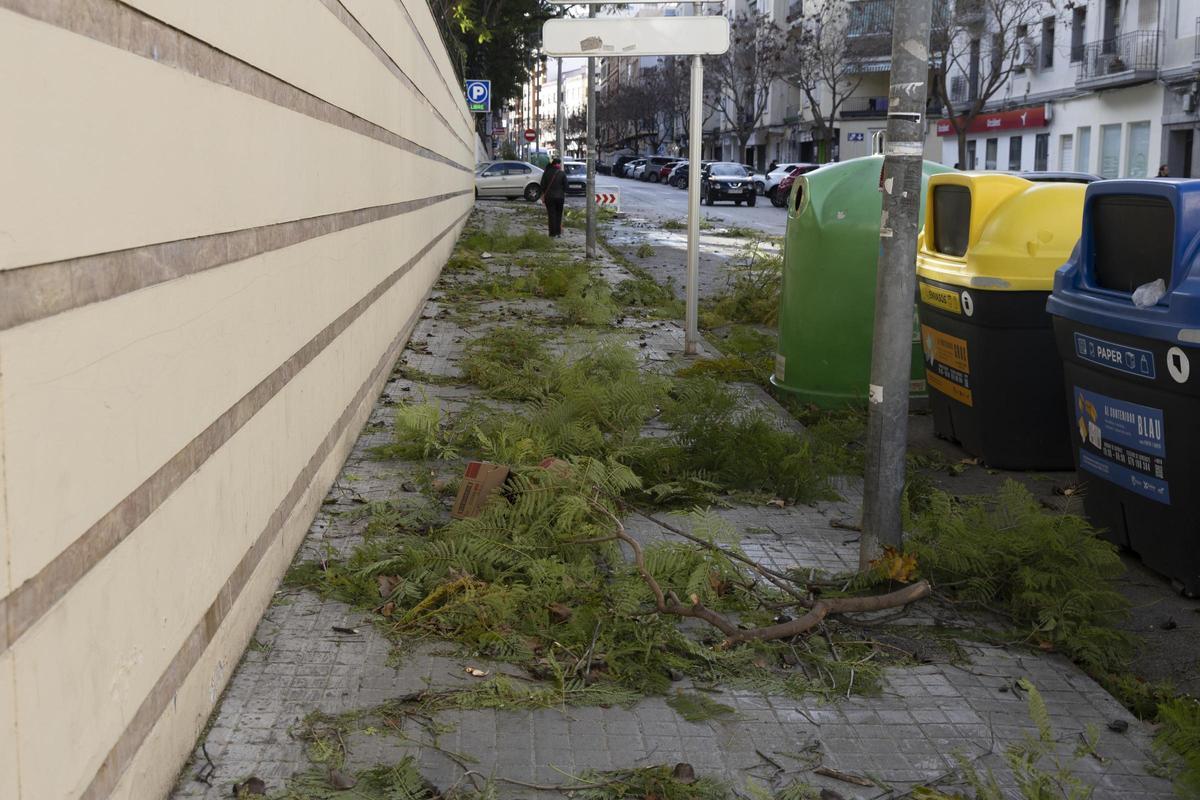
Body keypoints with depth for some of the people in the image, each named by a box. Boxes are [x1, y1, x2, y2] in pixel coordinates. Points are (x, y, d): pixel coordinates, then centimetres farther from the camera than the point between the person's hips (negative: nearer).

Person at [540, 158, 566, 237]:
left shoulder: (546, 173, -4)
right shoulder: (562, 174, -7)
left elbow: (543, 185, -1)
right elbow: (565, 186, -2)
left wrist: (543, 195, 9)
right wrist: (564, 193, 15)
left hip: (549, 196, 0)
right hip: (560, 196, 0)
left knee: (551, 215, 3)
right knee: (558, 214, 13)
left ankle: (553, 233, 0)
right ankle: (558, 232, 15)